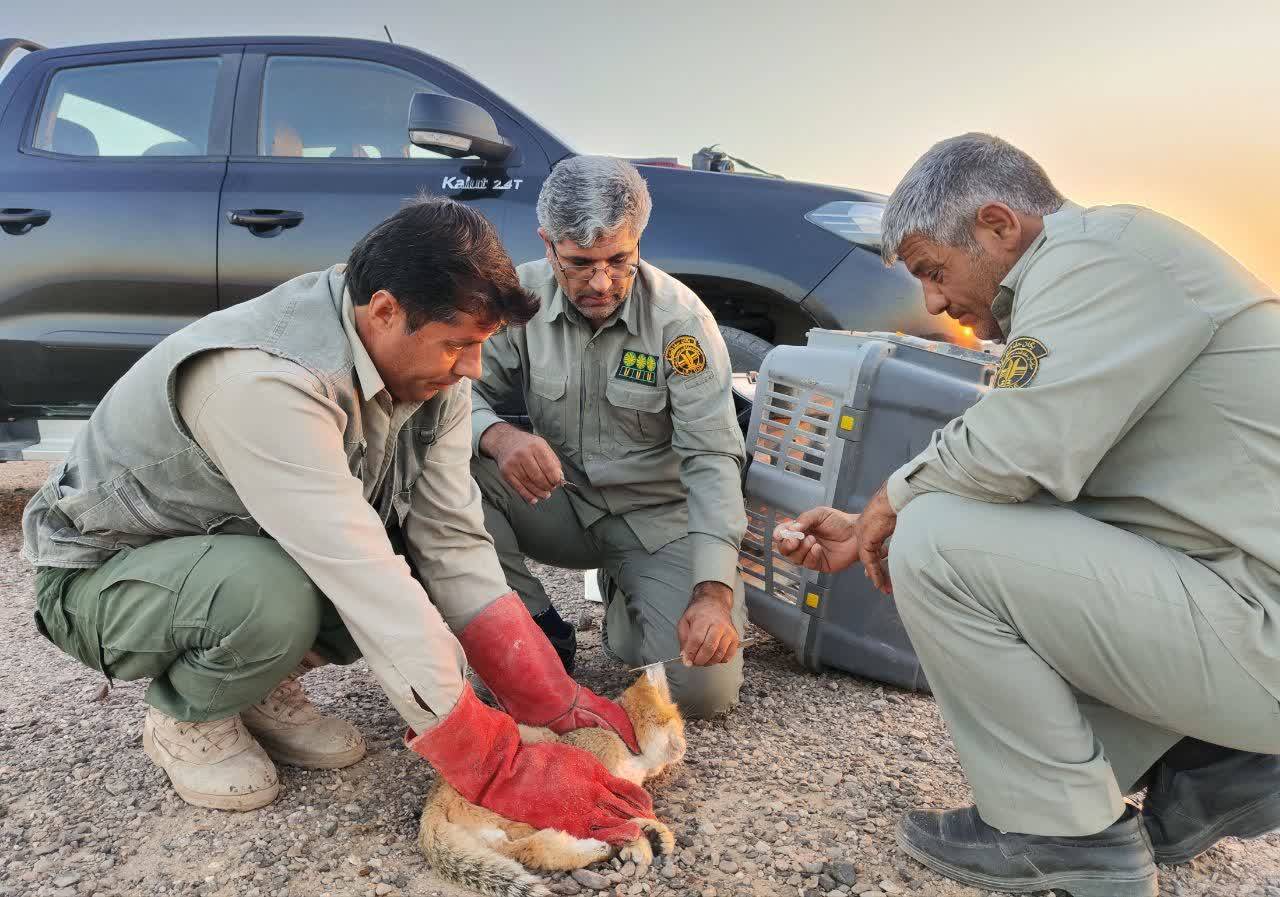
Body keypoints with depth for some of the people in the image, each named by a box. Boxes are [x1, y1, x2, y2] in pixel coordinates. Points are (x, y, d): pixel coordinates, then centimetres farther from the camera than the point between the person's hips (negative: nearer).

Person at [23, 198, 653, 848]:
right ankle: (184, 715, -3)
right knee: (271, 596, -37)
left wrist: (553, 703, -20)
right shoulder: (263, 380, -37)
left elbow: (454, 543, -14)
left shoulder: (427, 364, -13)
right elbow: (364, 586, -40)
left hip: (244, 550, 6)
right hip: (104, 573, -6)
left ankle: (262, 685, 6)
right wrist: (500, 770, -36)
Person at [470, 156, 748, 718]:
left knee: (707, 688, -19)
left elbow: (712, 459, -19)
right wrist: (498, 436, -34)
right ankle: (541, 633, -8)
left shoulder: (680, 317, -17)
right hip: (560, 503, 2)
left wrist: (714, 591, -31)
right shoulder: (522, 296, -10)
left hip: (657, 516, -2)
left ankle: (627, 602, 15)